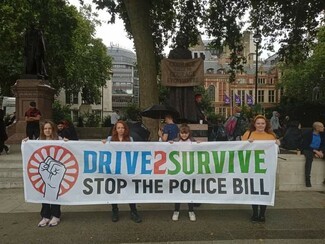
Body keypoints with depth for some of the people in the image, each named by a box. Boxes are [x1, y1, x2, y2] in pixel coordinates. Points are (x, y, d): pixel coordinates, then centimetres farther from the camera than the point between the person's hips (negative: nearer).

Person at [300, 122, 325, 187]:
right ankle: (307, 178, -38)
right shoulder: (307, 134, -11)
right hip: (308, 150, -5)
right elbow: (306, 145, -16)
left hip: (318, 150, 5)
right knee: (309, 157, -37)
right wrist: (315, 151, -26)